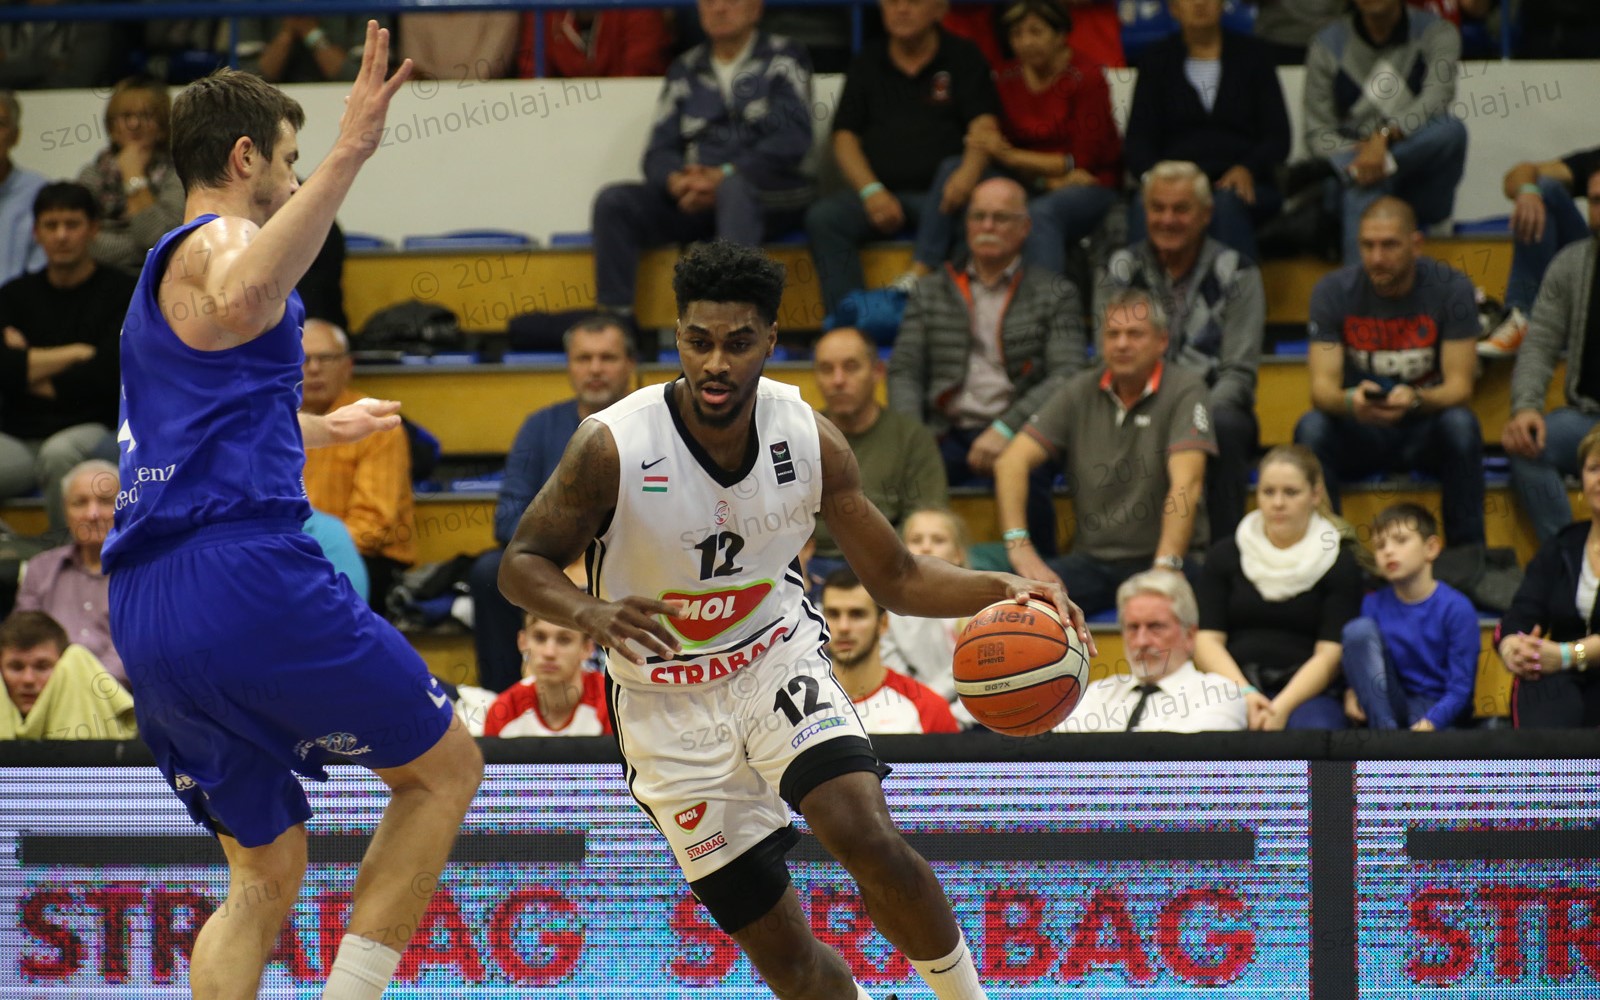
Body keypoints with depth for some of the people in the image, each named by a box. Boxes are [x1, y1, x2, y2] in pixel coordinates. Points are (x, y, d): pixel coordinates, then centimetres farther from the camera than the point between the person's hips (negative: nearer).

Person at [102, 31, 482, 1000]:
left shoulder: (161, 276, 28)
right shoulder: (218, 242, -3)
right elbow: (243, 301, -31)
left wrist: (323, 427, 65)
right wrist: (349, 154, -34)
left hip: (147, 618, 9)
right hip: (243, 575, -9)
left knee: (265, 879, 12)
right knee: (444, 766, 5)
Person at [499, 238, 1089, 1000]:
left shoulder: (809, 439, -12)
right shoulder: (612, 447, -21)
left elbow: (897, 579, -2)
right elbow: (522, 564, -12)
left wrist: (1002, 589, -20)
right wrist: (592, 613, -34)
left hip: (779, 662, 1)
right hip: (669, 706, -1)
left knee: (867, 838, -27)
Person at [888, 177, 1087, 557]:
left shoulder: (1056, 294, 12)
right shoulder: (931, 292, 20)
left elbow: (1068, 376, 0)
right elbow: (903, 371, 12)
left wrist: (1005, 429, -14)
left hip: (1016, 437, -2)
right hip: (948, 433, 2)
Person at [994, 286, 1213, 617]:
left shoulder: (1184, 389, -3)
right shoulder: (1081, 392, 8)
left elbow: (1186, 484, -16)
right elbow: (1012, 461, 2)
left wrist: (1165, 568, -29)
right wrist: (1019, 546, -13)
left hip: (1158, 557, -3)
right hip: (1093, 561, 3)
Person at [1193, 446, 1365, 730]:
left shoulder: (1341, 563, 8)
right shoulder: (1224, 555, 15)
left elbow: (1330, 654, -2)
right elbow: (1207, 640, 7)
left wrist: (1282, 707, -17)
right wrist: (1243, 694, -12)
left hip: (1307, 690, -1)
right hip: (1235, 683, 1)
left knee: (1316, 726, -37)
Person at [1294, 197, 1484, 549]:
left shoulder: (1450, 288, -11)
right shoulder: (1332, 292, -8)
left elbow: (1459, 386, -16)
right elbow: (1322, 388, -14)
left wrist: (1415, 399, -39)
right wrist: (1350, 400, -40)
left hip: (1427, 427, -1)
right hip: (1359, 432, 1)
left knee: (1461, 424, -34)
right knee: (1311, 428, -31)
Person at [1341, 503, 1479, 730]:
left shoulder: (1456, 608, -8)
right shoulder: (1374, 605, 5)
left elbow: (1460, 688, -10)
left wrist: (1430, 722, -26)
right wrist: (1352, 692, -11)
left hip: (1435, 709, -6)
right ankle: (1384, 730, -22)